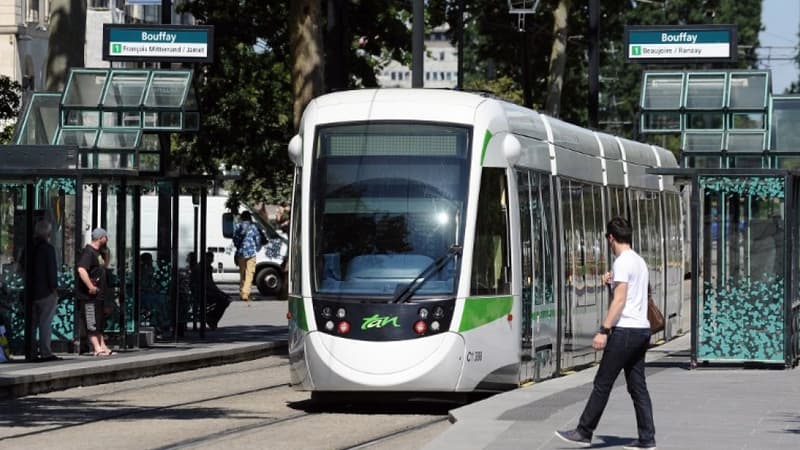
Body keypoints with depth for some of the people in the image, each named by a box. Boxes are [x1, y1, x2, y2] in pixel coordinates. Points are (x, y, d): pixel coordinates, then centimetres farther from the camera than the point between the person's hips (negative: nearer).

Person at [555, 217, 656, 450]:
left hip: (625, 330, -9)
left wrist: (604, 330, -20)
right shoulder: (639, 261, 18)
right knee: (637, 386, 8)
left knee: (602, 383, -3)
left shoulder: (623, 262, -11)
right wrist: (613, 281, 25)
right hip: (642, 329, 9)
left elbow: (619, 300, -18)